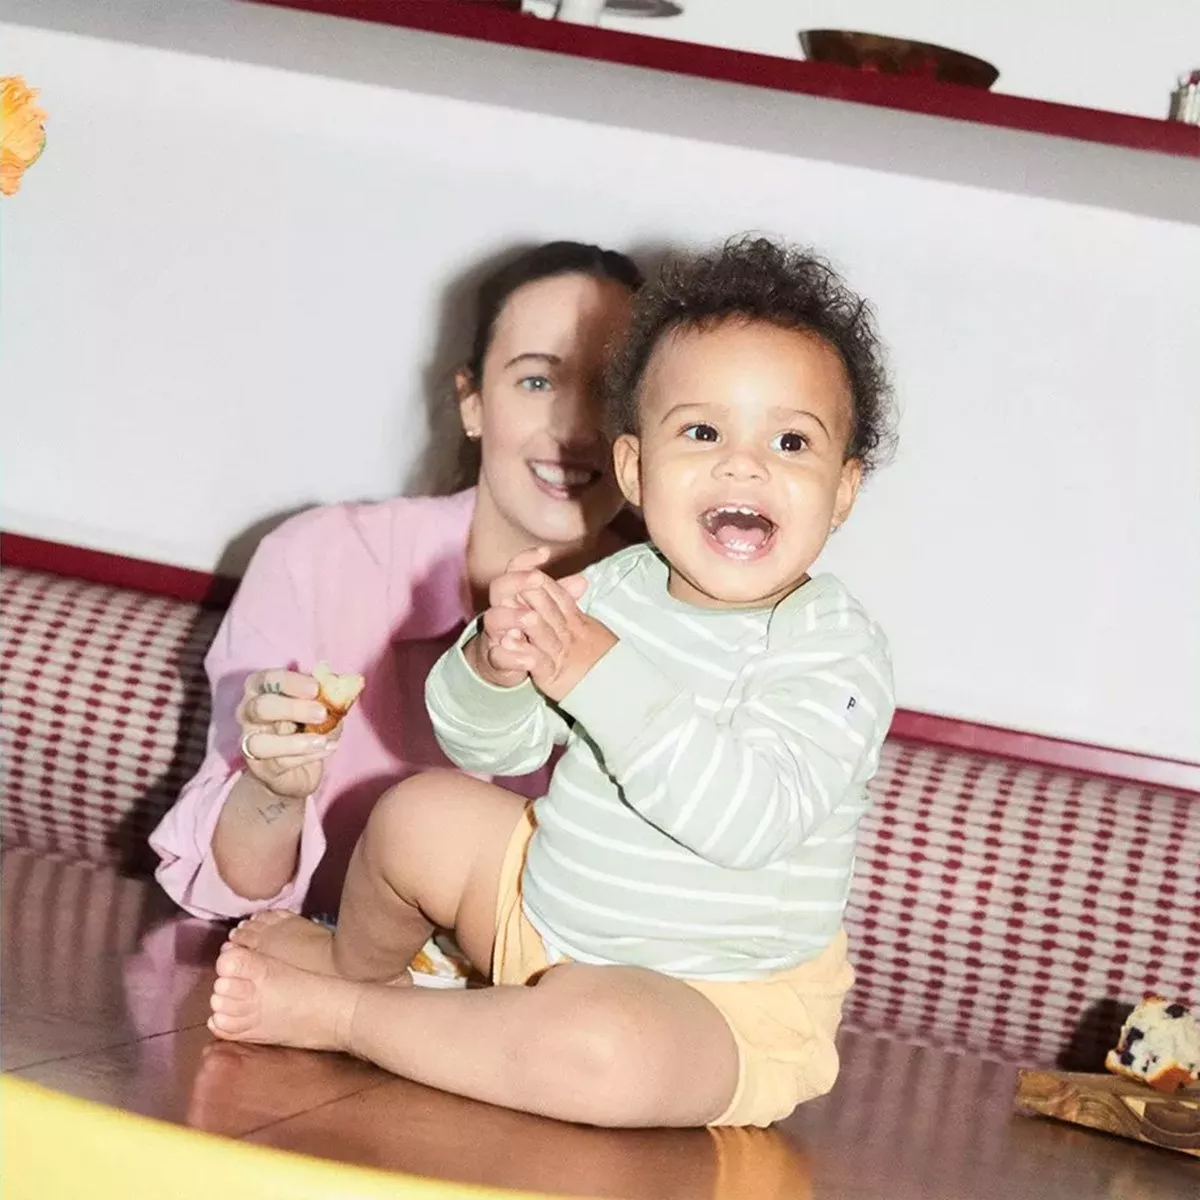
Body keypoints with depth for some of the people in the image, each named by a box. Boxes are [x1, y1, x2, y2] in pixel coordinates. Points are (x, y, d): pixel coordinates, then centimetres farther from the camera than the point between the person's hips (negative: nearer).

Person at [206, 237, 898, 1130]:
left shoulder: (837, 649, -19)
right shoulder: (613, 590, 0)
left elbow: (748, 817, -33)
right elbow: (492, 750, 3)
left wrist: (603, 677, -34)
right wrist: (494, 668, -21)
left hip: (724, 1011, -7)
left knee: (600, 1043, -37)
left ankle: (337, 1016, -15)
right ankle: (356, 960, 41)